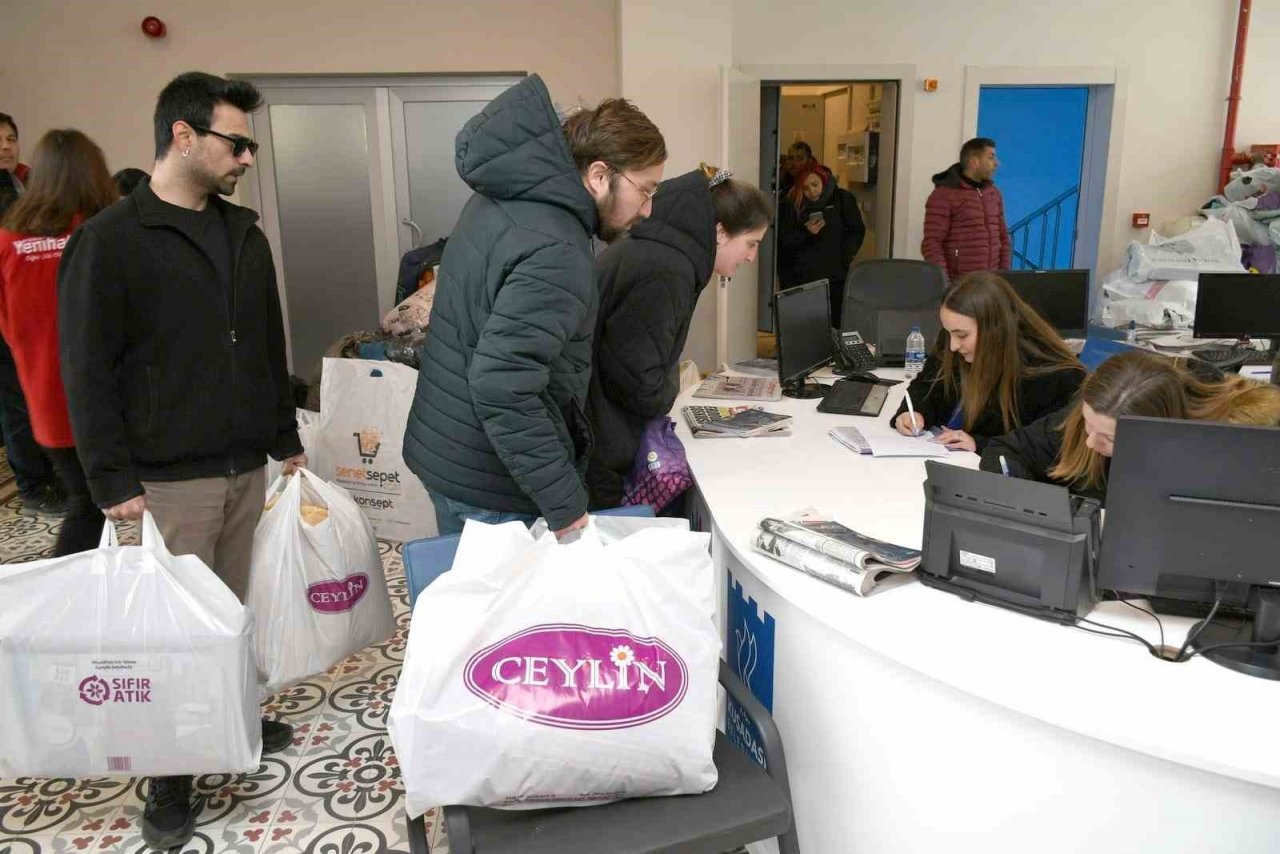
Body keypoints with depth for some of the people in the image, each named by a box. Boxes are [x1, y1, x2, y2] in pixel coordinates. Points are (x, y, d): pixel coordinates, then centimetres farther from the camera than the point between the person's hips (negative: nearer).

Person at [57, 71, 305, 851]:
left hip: (247, 467, 5)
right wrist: (114, 482, -14)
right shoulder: (109, 241, -9)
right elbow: (88, 371, -10)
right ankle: (171, 775, 19)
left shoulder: (245, 235, 10)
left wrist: (286, 440, 15)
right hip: (168, 480, -5)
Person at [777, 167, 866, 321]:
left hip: (835, 278, 0)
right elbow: (783, 242, 2)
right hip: (802, 278, 0)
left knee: (835, 324, -5)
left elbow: (857, 231, 9)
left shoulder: (842, 199, 4)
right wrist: (806, 233, -13)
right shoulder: (792, 205, 5)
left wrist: (846, 256, -5)